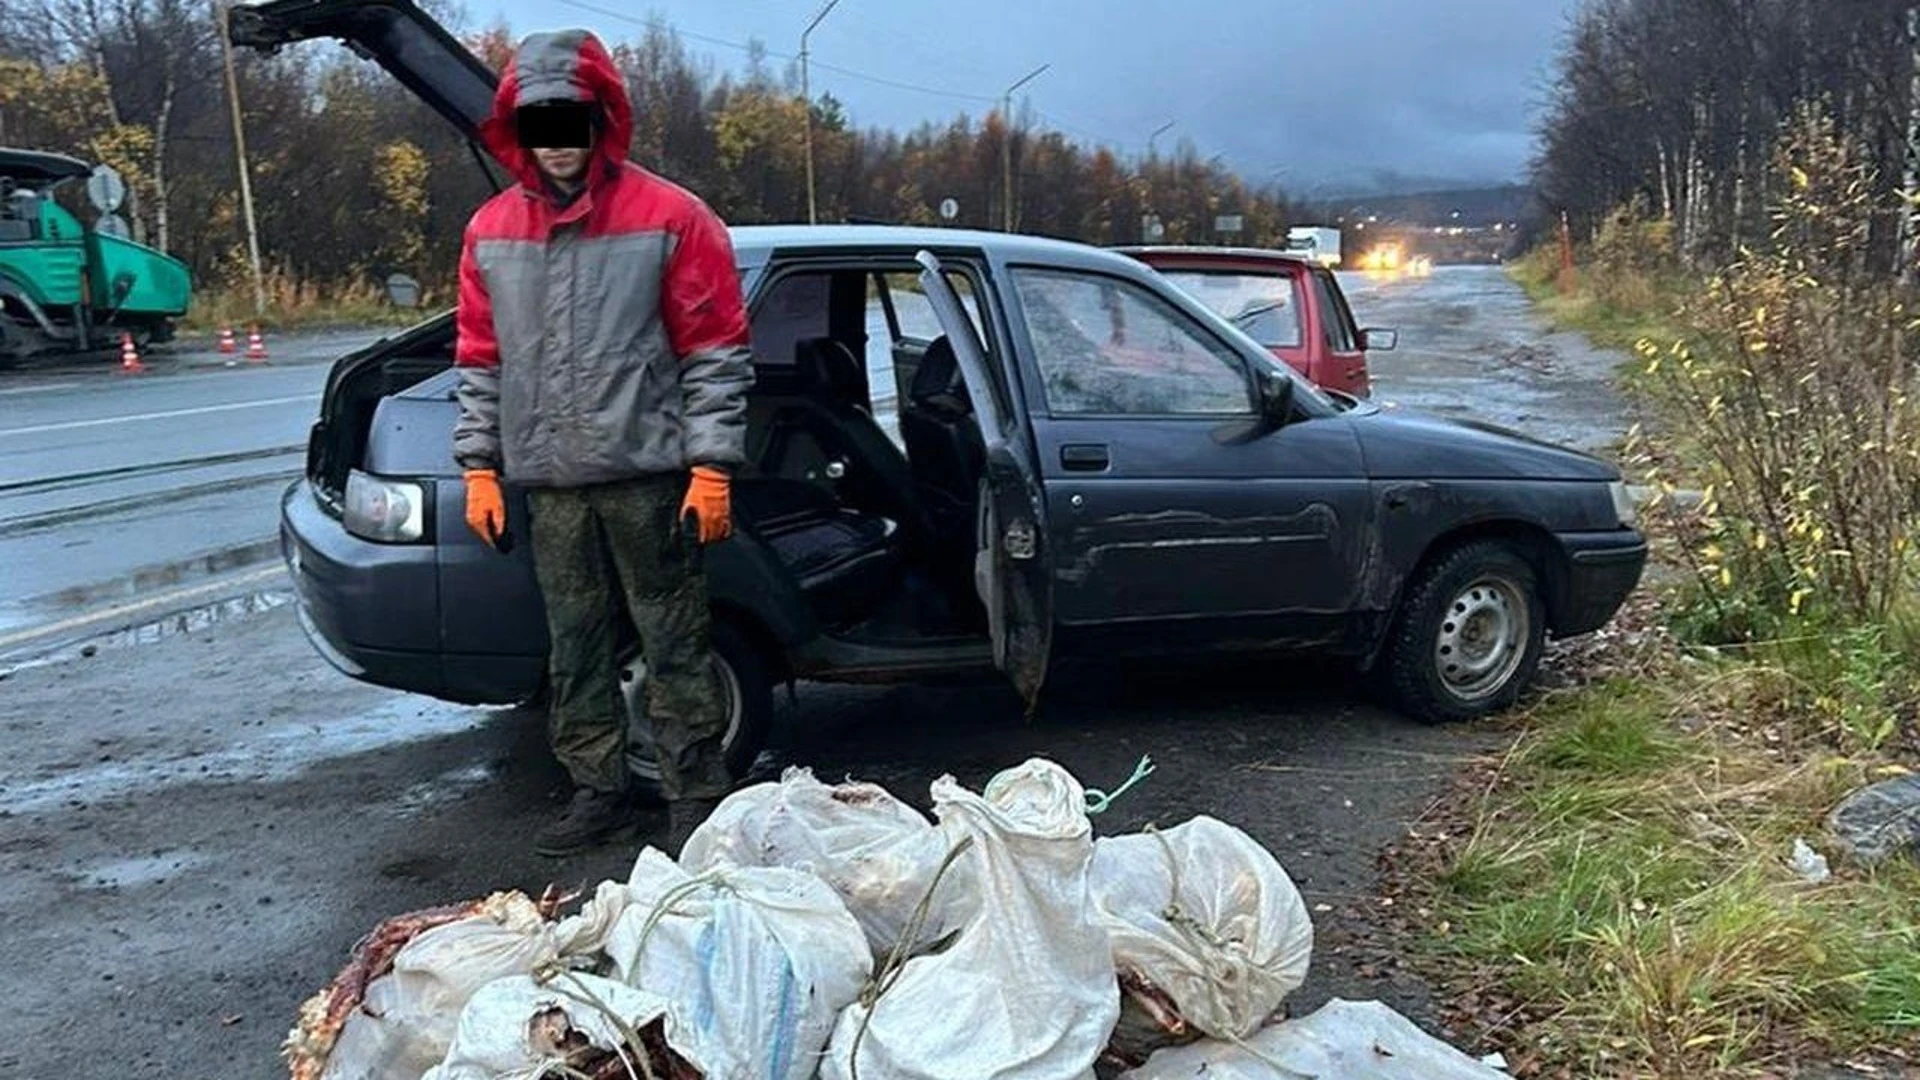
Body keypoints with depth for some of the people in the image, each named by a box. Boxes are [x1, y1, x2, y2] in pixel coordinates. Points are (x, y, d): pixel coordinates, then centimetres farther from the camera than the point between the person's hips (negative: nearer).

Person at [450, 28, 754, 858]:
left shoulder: (670, 218, -5)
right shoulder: (490, 231, 9)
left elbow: (715, 351, -5)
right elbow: (480, 359, 14)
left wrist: (711, 466, -10)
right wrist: (479, 467, 9)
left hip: (647, 475, -4)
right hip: (547, 481, 5)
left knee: (676, 645, 3)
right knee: (575, 647, 12)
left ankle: (696, 797, 14)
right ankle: (598, 790, 26)